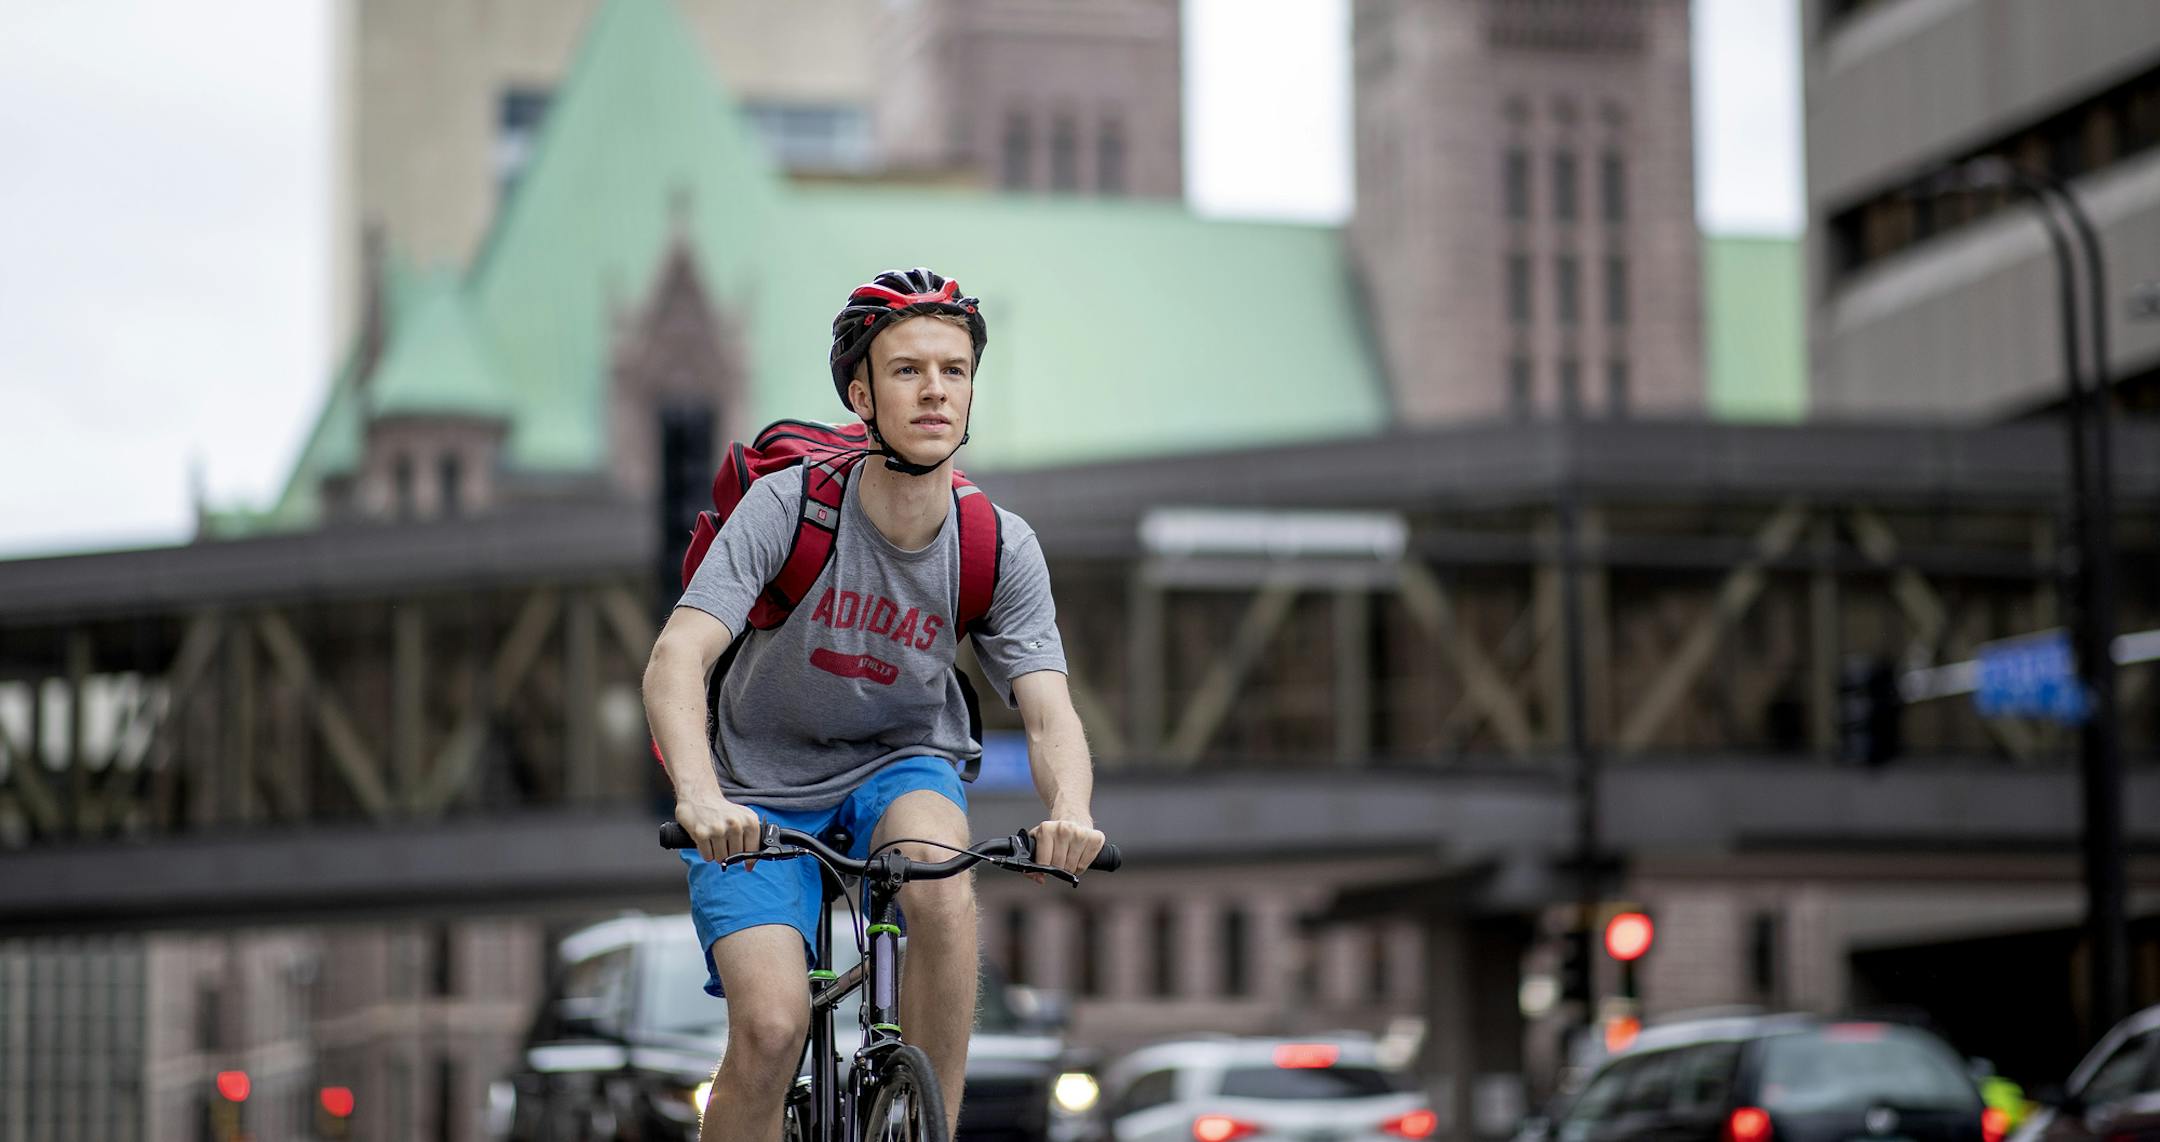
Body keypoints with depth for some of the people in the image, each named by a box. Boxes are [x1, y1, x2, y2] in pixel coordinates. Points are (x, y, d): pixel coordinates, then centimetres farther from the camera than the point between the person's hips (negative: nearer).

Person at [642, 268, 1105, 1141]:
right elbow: (674, 661, -32)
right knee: (772, 1027, -21)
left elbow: (1049, 712, -20)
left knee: (942, 888, -33)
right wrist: (699, 798, -50)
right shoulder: (787, 506, -23)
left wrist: (1070, 811, -43)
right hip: (762, 791, -2)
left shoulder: (1001, 549, -15)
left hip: (900, 764, 2)